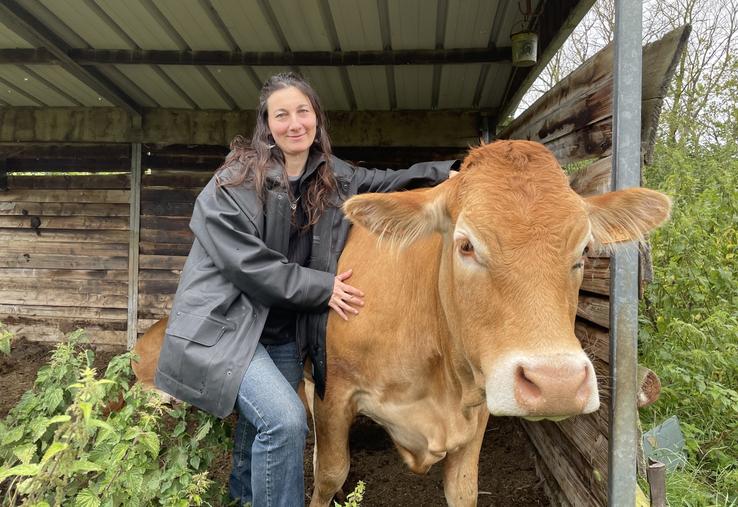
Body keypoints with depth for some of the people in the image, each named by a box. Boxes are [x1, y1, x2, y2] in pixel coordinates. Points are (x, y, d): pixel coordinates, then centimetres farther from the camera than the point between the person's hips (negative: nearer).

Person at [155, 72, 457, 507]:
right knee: (285, 421, -21)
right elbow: (247, 263, -17)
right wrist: (321, 287, -14)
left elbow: (392, 181, 17)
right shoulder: (236, 181, -12)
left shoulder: (335, 177, 5)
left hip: (285, 334, 6)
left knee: (260, 432, 14)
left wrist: (449, 172, 5)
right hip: (225, 325, -5)